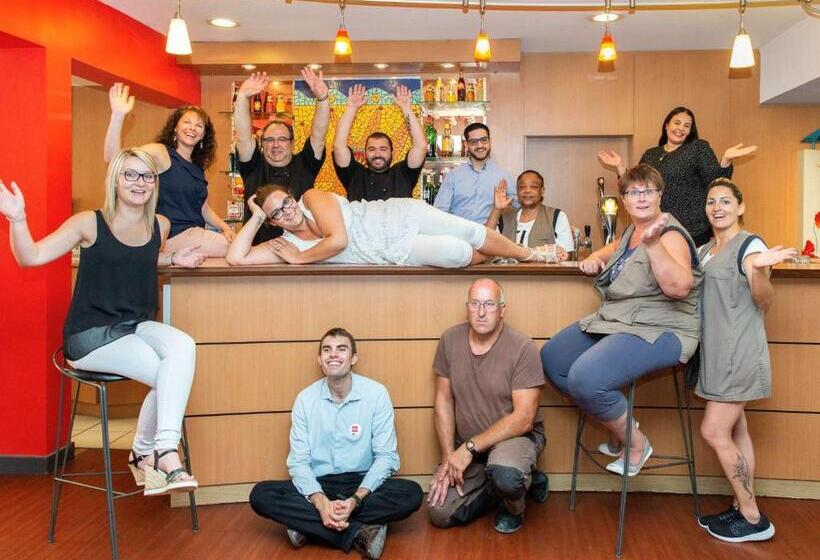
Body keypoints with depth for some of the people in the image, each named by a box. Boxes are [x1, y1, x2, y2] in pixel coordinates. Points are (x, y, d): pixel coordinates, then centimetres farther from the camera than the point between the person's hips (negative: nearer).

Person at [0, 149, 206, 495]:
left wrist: (175, 259, 12)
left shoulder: (160, 226, 7)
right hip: (90, 336, -5)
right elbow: (30, 257, -12)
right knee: (170, 374, -26)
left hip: (137, 327, 5)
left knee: (183, 347, -29)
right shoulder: (90, 223, -6)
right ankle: (146, 454, -7)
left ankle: (155, 453, -22)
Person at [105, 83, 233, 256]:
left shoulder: (197, 167, 17)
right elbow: (113, 158, -18)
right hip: (174, 236, -7)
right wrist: (118, 116, -31)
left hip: (196, 235, 7)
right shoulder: (161, 153, -4)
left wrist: (225, 228, 3)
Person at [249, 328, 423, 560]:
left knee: (412, 494, -29)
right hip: (319, 485, 1)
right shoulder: (305, 399, -3)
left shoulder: (376, 393, -7)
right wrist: (321, 503, -25)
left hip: (363, 483, -1)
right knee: (261, 495, -23)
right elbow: (298, 461, -6)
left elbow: (385, 456, -9)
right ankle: (357, 532, -26)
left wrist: (355, 501, -24)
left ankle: (308, 524, -23)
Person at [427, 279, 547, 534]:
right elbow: (443, 400, 1)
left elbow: (523, 418, -21)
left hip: (517, 436, -5)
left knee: (505, 474, -38)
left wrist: (470, 448, -24)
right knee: (440, 514, -6)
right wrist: (448, 456, -7)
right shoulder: (450, 340, -6)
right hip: (466, 445, 5)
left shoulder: (522, 348, -19)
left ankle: (512, 509, 1)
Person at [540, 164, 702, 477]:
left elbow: (679, 287, -31)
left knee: (584, 378, -30)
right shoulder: (633, 231, 13)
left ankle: (635, 443, -3)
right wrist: (594, 258, 16)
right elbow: (615, 249, 38)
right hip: (615, 321, 10)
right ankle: (618, 426, 15)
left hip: (659, 331, -10)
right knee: (550, 359, 8)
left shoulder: (670, 235, -14)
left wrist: (653, 244, -39)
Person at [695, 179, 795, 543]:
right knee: (735, 432, 12)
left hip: (740, 352, -8)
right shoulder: (704, 251, 14)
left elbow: (763, 302, -17)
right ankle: (743, 509, 22)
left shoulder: (750, 245, -10)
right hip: (718, 352, 8)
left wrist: (759, 269, -37)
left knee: (714, 432, -7)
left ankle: (754, 520, 4)